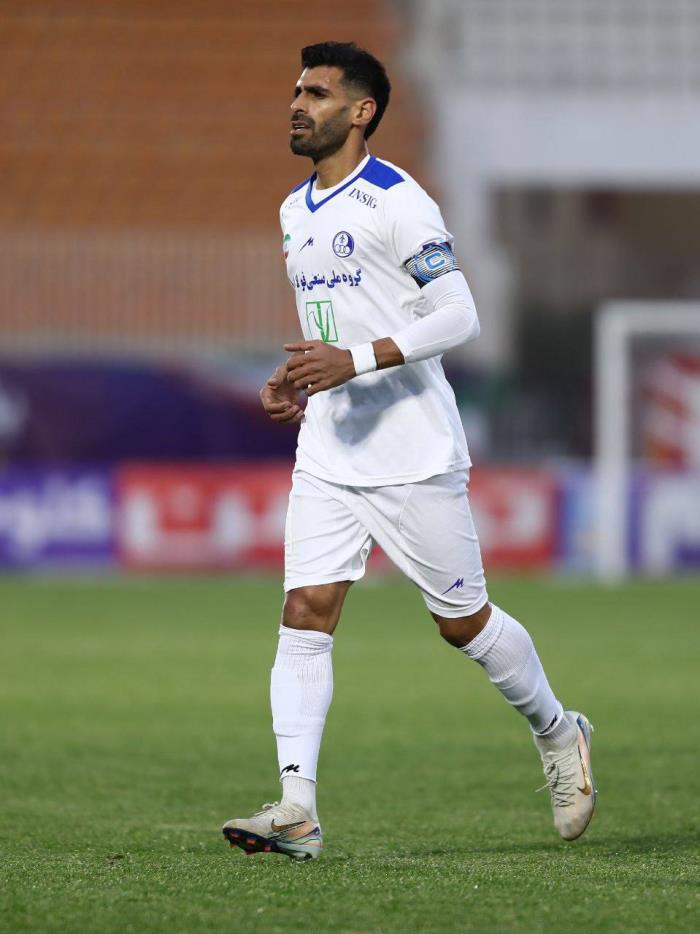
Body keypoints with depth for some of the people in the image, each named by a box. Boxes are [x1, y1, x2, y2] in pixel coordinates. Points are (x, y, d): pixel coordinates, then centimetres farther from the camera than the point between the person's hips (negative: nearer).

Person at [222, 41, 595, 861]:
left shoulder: (395, 202, -12)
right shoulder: (295, 211, 13)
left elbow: (458, 316, -17)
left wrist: (354, 361, -25)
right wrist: (292, 380, 9)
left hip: (413, 454, -7)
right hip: (327, 450, 7)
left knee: (464, 622, 5)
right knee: (304, 613, -9)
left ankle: (557, 734, 31)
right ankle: (296, 808, -16)